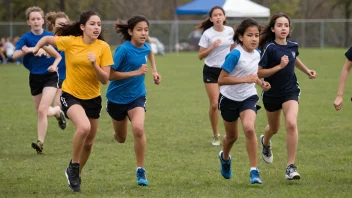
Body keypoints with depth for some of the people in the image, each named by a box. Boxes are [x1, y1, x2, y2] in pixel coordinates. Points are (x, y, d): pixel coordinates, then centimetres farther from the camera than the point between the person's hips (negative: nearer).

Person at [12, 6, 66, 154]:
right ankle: (57, 111, 44)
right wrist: (29, 50, -38)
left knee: (42, 110, -17)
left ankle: (40, 142, -9)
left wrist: (54, 65, -16)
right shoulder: (26, 38, -6)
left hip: (50, 76, -2)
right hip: (35, 77, 2)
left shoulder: (49, 37, -4)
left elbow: (58, 56, 5)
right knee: (41, 112, 11)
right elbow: (15, 56, -21)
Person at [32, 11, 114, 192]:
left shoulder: (103, 47, -10)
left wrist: (94, 64, -26)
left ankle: (76, 175, 36)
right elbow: (47, 39, 7)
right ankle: (73, 167, -9)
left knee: (88, 142, 11)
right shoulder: (70, 42, -13)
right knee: (84, 127, -30)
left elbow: (105, 79, -12)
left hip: (92, 98, 3)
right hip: (71, 95, -3)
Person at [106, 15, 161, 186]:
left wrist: (154, 71, 12)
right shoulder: (124, 50, -23)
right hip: (117, 97, -2)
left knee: (138, 129, -26)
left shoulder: (145, 47, -6)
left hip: (137, 96, 2)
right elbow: (110, 75, -25)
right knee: (121, 138, 17)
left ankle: (141, 171, -14)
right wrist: (135, 72, -28)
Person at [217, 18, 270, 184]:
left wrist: (260, 83, 1)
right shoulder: (235, 55, -22)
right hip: (229, 99, -3)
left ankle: (254, 171, -19)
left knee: (249, 128, -24)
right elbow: (221, 79, -26)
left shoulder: (256, 54, -2)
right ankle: (225, 158, 51)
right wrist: (245, 79, -32)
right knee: (232, 136, 15)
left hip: (248, 97, 3)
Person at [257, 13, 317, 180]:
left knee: (291, 124, -22)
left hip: (291, 91, 2)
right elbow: (259, 73, -20)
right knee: (274, 128, 20)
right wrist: (279, 66, -27)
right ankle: (266, 142, 59)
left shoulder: (293, 46, -2)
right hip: (272, 94, -2)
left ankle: (291, 167, -17)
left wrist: (307, 71, 15)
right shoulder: (269, 48, -18)